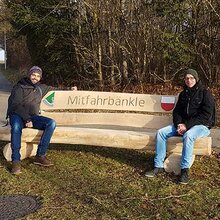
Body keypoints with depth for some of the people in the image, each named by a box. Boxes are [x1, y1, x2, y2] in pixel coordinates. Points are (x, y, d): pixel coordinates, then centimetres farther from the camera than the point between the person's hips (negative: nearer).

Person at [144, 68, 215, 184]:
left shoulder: (205, 93, -5)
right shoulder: (183, 94, 14)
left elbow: (206, 115, -13)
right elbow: (177, 111, 14)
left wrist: (187, 125, -20)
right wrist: (179, 124, -9)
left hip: (201, 126, -6)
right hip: (184, 124, 6)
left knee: (188, 135, -40)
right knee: (160, 132, -14)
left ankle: (185, 170, -30)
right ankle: (159, 166, -12)